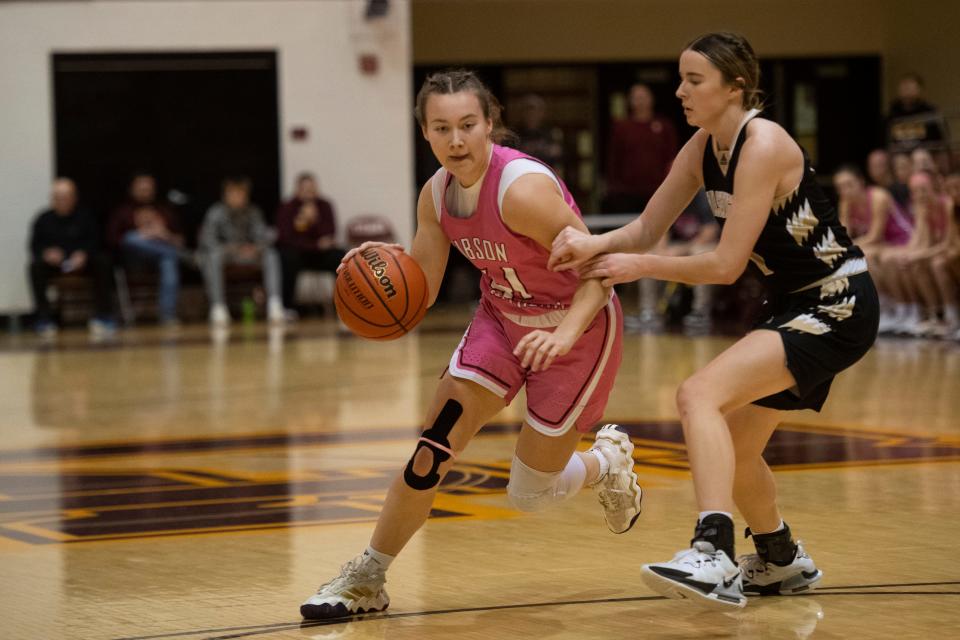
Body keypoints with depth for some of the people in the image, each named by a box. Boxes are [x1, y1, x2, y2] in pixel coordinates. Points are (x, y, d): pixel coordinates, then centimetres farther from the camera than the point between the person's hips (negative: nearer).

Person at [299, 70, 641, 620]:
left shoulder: (523, 188, -30)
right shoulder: (436, 195, -9)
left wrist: (564, 333, -43)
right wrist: (383, 265, -23)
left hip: (581, 326, -5)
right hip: (504, 319, 5)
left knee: (530, 495, 2)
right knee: (430, 457, -5)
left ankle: (608, 461, 34)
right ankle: (366, 579, 9)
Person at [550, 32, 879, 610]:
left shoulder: (762, 145, -22)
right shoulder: (703, 150, 4)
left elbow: (727, 264, -24)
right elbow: (647, 229, 6)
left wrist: (639, 267, -16)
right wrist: (594, 244, -14)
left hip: (838, 308, -10)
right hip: (795, 307, 10)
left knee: (700, 394, -27)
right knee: (733, 446, 19)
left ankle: (714, 559, -37)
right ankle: (782, 561, 44)